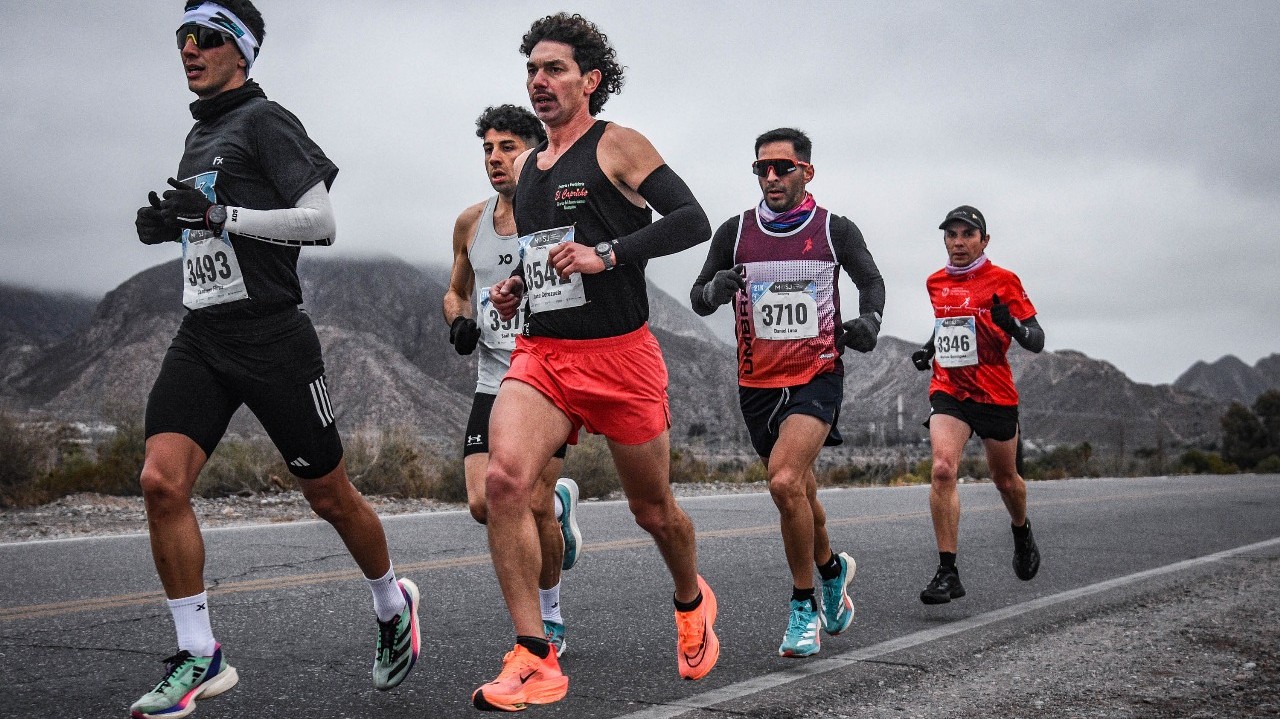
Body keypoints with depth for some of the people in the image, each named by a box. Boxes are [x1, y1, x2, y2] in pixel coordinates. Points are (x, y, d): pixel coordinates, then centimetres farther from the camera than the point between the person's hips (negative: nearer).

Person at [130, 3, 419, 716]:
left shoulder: (265, 120, -5)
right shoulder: (199, 135, 20)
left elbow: (320, 222, -14)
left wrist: (215, 212, -18)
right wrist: (170, 223, 9)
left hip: (272, 335, -7)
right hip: (203, 336, 7)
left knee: (330, 495, 4)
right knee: (162, 482, -10)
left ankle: (394, 605, 30)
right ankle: (200, 658, 1)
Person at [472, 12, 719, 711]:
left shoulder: (618, 146, -4)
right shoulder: (525, 167, 15)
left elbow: (692, 221, -13)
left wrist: (606, 255, -23)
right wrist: (515, 286, 9)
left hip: (620, 356, -4)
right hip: (541, 353, 5)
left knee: (653, 510, 10)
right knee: (504, 477, -22)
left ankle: (691, 603, 44)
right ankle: (535, 661, -15)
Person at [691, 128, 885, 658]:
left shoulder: (835, 229, -1)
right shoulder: (735, 232, 3)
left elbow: (871, 280, 13)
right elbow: (698, 299, 6)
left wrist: (868, 319, -8)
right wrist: (715, 288, -18)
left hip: (817, 377, -3)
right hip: (757, 383, 4)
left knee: (784, 482, -23)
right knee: (798, 490, 15)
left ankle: (805, 604, -5)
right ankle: (831, 567, 44)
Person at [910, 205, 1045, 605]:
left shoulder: (1002, 281, -5)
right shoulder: (935, 283, 8)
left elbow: (1036, 341, -7)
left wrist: (1012, 323, -27)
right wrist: (930, 350, 9)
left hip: (995, 394, -2)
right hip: (948, 389, 2)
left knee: (1005, 479, 14)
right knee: (942, 469, -20)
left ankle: (1021, 532, 49)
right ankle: (948, 573, -18)